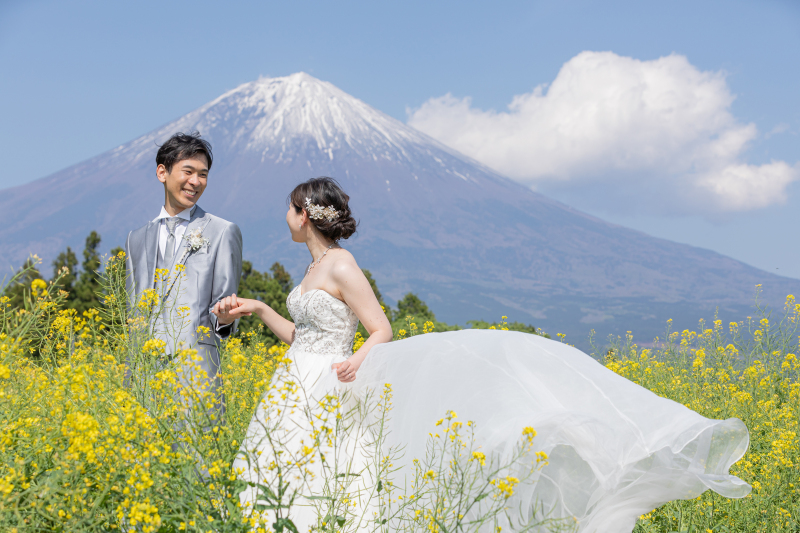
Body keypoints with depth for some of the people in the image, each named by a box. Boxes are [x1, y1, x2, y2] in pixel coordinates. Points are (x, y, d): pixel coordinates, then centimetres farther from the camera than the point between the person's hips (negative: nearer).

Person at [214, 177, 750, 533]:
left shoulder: (341, 266, -9)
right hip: (298, 393, 8)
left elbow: (382, 332, -12)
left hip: (329, 393, -8)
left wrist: (357, 362, -28)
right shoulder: (315, 267, 16)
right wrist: (258, 308, 14)